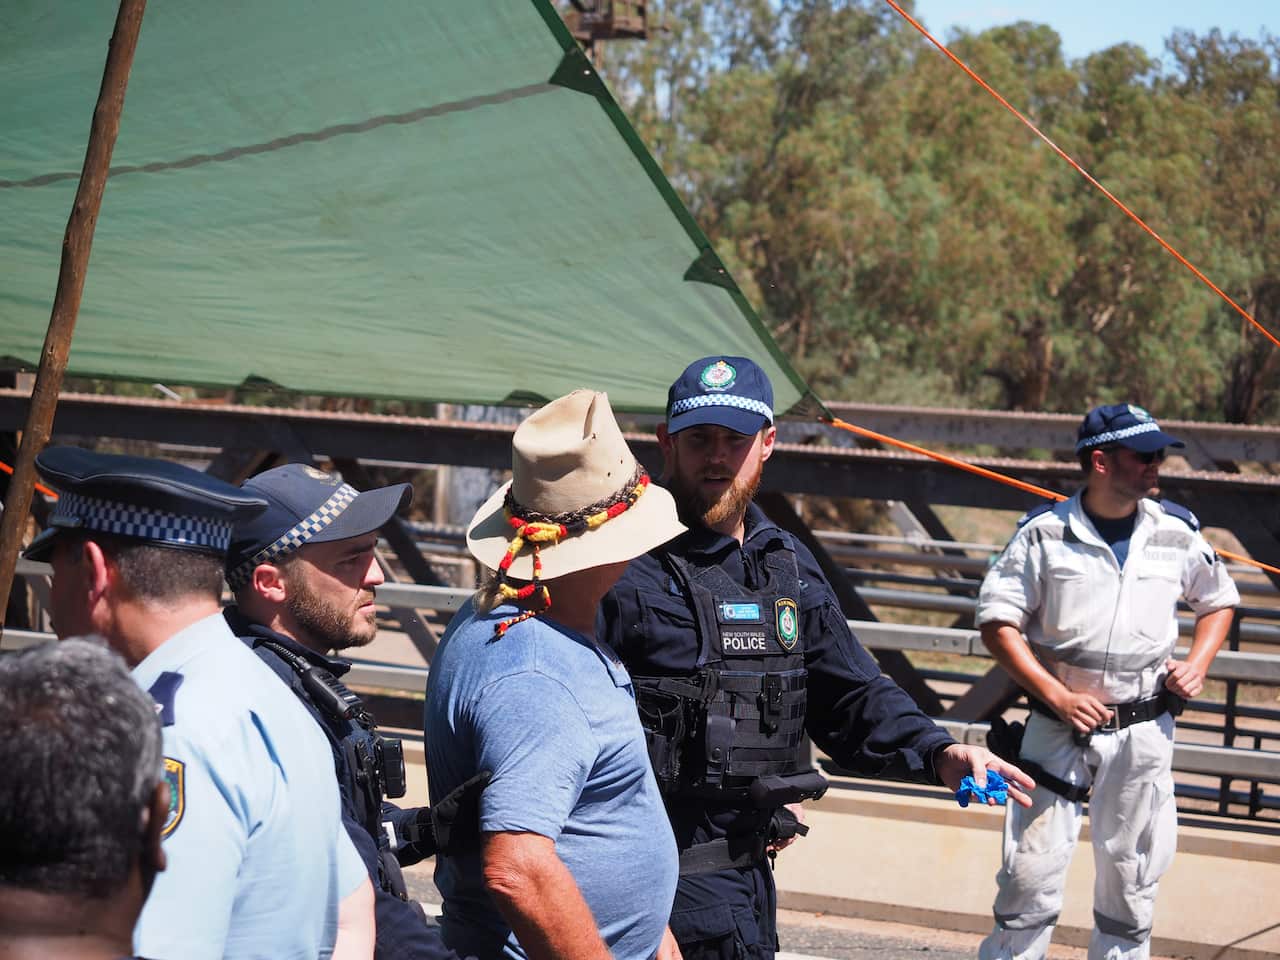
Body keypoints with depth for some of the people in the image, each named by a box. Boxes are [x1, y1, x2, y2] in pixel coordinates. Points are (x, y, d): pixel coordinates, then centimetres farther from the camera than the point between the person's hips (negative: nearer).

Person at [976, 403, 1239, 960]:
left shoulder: (1177, 534, 2)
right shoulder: (1045, 533, -6)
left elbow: (1218, 601, 19)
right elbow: (997, 622, -6)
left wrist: (1198, 664, 1)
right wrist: (1058, 696, -14)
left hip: (1144, 732, 2)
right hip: (1059, 726, -2)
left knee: (1131, 875, 8)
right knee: (1032, 871, -3)